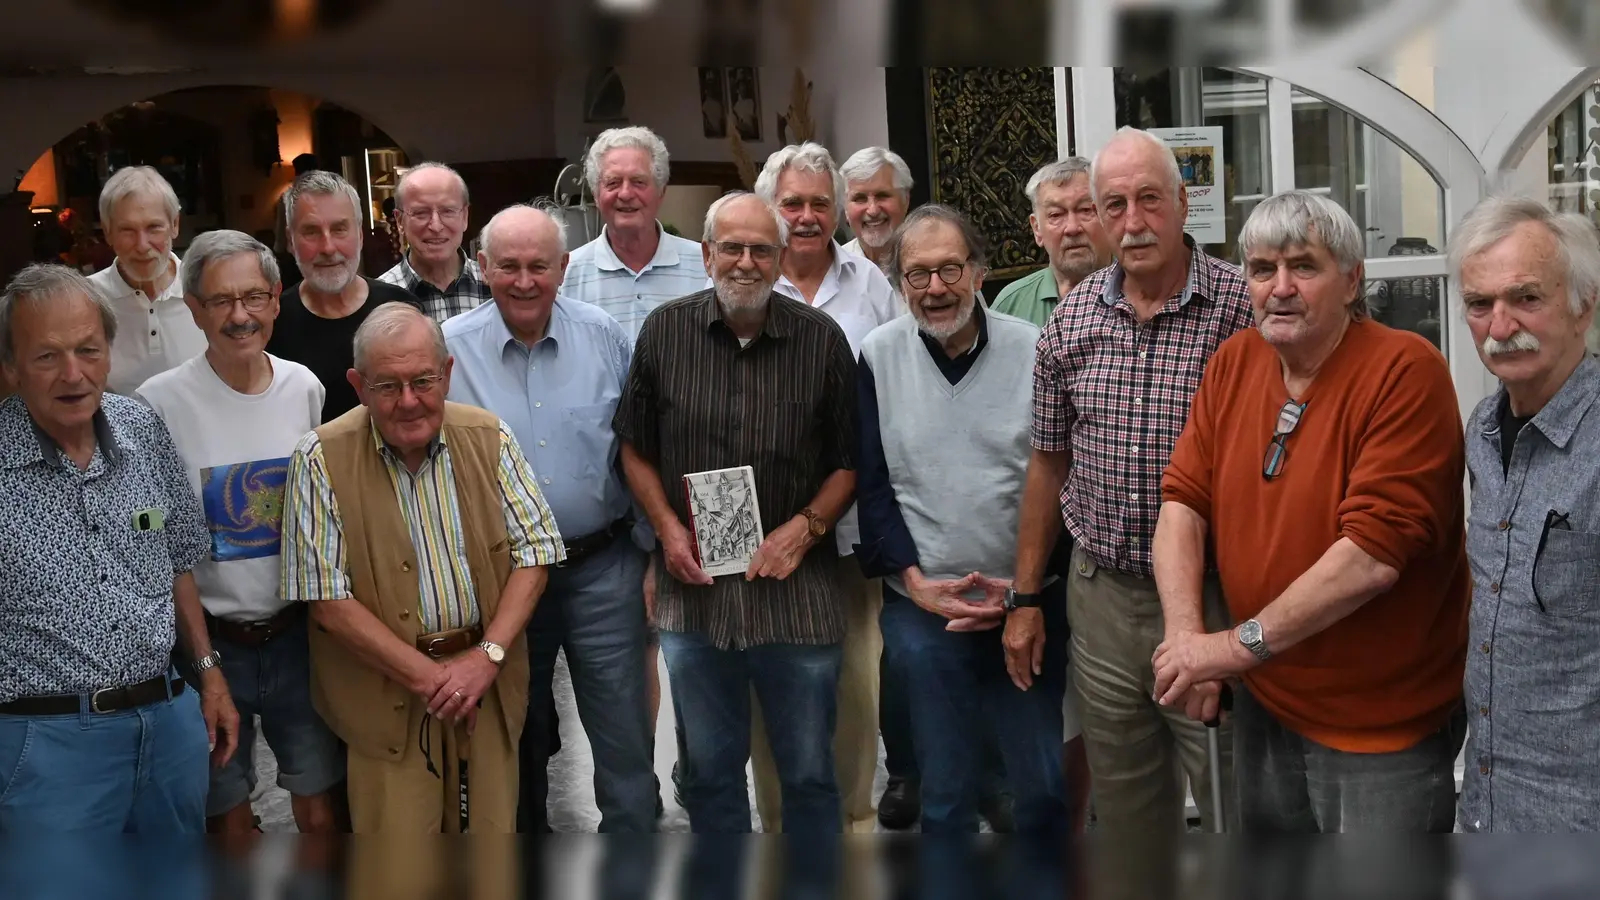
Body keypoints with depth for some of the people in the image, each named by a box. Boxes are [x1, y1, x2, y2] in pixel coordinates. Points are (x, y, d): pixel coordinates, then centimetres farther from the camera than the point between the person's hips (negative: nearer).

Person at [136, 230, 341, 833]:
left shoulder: (305, 389, 1)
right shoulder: (160, 404, -11)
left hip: (296, 635, 3)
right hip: (210, 643, -3)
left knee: (321, 812, 9)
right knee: (228, 816, 10)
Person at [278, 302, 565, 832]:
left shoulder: (489, 438, -1)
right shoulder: (321, 461, -10)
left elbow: (534, 553, 1)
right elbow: (327, 601, -12)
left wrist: (488, 656, -12)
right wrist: (427, 676, -14)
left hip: (487, 679, 3)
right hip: (385, 694, -2)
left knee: (492, 829, 11)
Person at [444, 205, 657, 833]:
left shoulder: (605, 336, -1)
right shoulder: (452, 347, -4)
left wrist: (651, 551, 4)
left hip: (602, 567, 0)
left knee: (624, 733, 1)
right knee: (518, 733, 17)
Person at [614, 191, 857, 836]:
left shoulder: (823, 340, -1)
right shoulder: (664, 331, 2)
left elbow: (850, 461, 4)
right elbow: (636, 450, 9)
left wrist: (804, 528, -10)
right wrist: (668, 528, -4)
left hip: (798, 591, -1)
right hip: (694, 588, 1)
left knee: (809, 772, 10)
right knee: (709, 772, 15)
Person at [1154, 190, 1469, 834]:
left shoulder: (1405, 370, -19)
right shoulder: (1234, 361, 1)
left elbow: (1374, 552, -26)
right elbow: (1184, 501, -1)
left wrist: (1237, 645, -22)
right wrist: (1187, 634, -16)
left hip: (1385, 726, -6)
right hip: (1265, 703, 6)